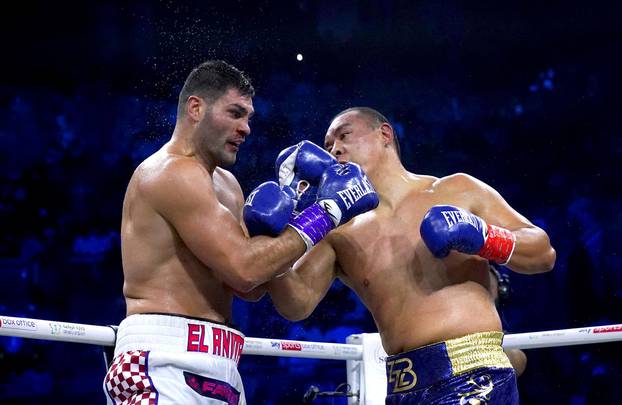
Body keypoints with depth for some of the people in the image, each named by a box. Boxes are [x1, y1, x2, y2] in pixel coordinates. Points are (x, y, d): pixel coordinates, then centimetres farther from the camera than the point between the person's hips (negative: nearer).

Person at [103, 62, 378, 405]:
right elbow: (244, 269, -18)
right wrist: (326, 211, -10)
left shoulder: (226, 184, 20)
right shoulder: (173, 172, -11)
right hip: (167, 362, -10)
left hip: (216, 369, 10)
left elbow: (248, 287, 17)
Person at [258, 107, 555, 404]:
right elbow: (297, 303, 0)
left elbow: (544, 253, 6)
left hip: (472, 375, -4)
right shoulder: (339, 234, 12)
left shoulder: (457, 191, 6)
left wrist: (483, 237, -13)